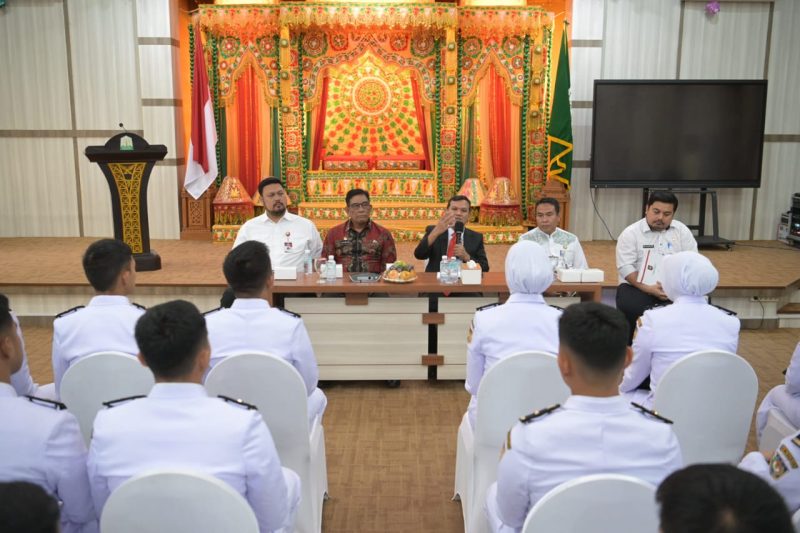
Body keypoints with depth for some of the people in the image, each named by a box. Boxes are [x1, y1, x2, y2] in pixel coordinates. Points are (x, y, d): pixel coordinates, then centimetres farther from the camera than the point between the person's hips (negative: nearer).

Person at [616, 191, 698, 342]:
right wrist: (647, 289, -20)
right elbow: (625, 267, -8)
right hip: (638, 287, -2)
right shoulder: (630, 233, 0)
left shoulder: (682, 231, 10)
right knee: (630, 308, -33)